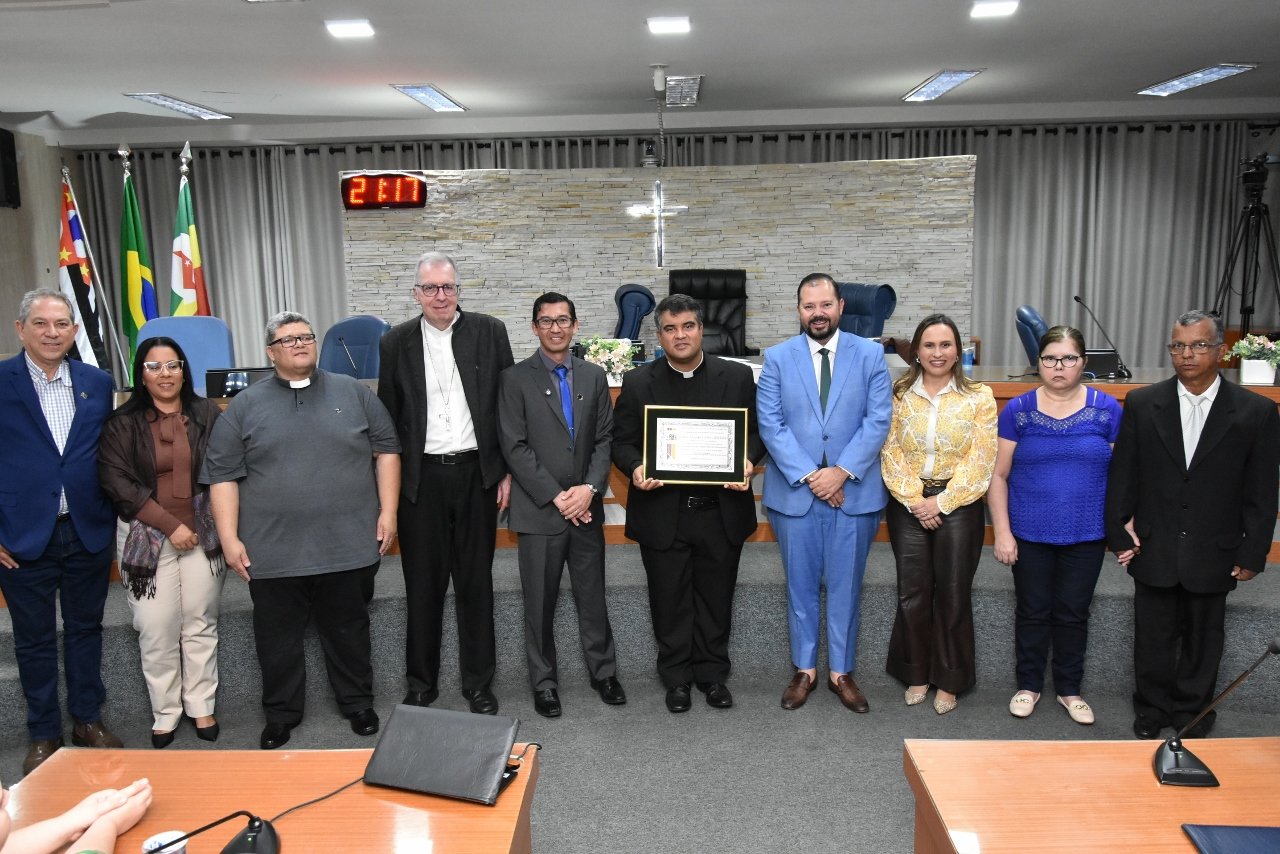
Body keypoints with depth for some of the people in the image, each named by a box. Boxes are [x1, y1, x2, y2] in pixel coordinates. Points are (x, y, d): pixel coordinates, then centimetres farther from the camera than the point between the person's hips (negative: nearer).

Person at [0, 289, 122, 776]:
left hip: (89, 533, 3)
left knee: (85, 629, 14)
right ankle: (43, 733, 25)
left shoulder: (98, 383, 4)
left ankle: (87, 719, 30)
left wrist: (111, 520, 7)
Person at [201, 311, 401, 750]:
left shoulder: (352, 393, 6)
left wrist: (387, 511, -1)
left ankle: (358, 704, 30)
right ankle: (281, 714, 29)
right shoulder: (245, 406, 4)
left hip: (349, 546, 0)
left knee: (349, 631, 13)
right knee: (277, 639, 11)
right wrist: (230, 538, -5)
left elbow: (386, 449, 6)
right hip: (273, 552, 0)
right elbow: (222, 474, 2)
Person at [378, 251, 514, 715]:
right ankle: (421, 684, 24)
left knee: (476, 581, 9)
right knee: (423, 585, 9)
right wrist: (390, 484, 2)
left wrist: (508, 471, -1)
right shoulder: (397, 342, 3)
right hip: (421, 478, 1)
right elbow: (389, 417, 6)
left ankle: (479, 682, 23)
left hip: (476, 472, 0)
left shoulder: (489, 332, 1)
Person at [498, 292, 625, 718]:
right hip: (539, 509, -3)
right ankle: (543, 682, 23)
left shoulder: (594, 376, 8)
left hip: (586, 507, 3)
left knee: (592, 595, 12)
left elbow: (605, 439, 5)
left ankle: (603, 672, 29)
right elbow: (515, 447, -9)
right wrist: (556, 497, -13)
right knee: (540, 602, 8)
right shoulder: (515, 378, -3)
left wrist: (589, 488, -10)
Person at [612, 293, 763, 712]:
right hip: (662, 513, 0)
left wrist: (747, 461, -14)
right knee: (670, 601, 10)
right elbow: (622, 440, 4)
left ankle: (713, 674, 31)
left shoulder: (737, 377, 3)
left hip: (721, 512, 1)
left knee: (716, 599, 13)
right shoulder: (637, 383, 2)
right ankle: (676, 677, 28)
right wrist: (635, 469, -17)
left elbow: (756, 431, 6)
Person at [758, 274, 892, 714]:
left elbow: (877, 420, -4)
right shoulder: (777, 358, 1)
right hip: (794, 491, 0)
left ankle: (842, 672, 24)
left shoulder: (870, 354, 1)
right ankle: (805, 669, 25)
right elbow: (770, 424, -5)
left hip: (853, 491, 0)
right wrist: (808, 475, -13)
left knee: (845, 586, 9)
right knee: (801, 585, 10)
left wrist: (842, 471, -14)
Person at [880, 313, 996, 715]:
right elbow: (891, 454, -1)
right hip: (908, 505, 1)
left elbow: (980, 460, -7)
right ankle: (917, 674, 24)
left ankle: (949, 680, 22)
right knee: (913, 592, 7)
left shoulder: (979, 397, -1)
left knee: (953, 594, 6)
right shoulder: (899, 395, 3)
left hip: (958, 506, -1)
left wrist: (942, 502, -12)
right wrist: (914, 499, -12)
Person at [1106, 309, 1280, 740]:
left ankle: (1191, 712, 35)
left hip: (1214, 555, 0)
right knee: (1153, 639, 13)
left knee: (1203, 640, 15)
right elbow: (1122, 476, 1)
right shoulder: (1142, 404, -3)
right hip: (1154, 551, 1)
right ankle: (1152, 710, 32)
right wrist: (1119, 534, -2)